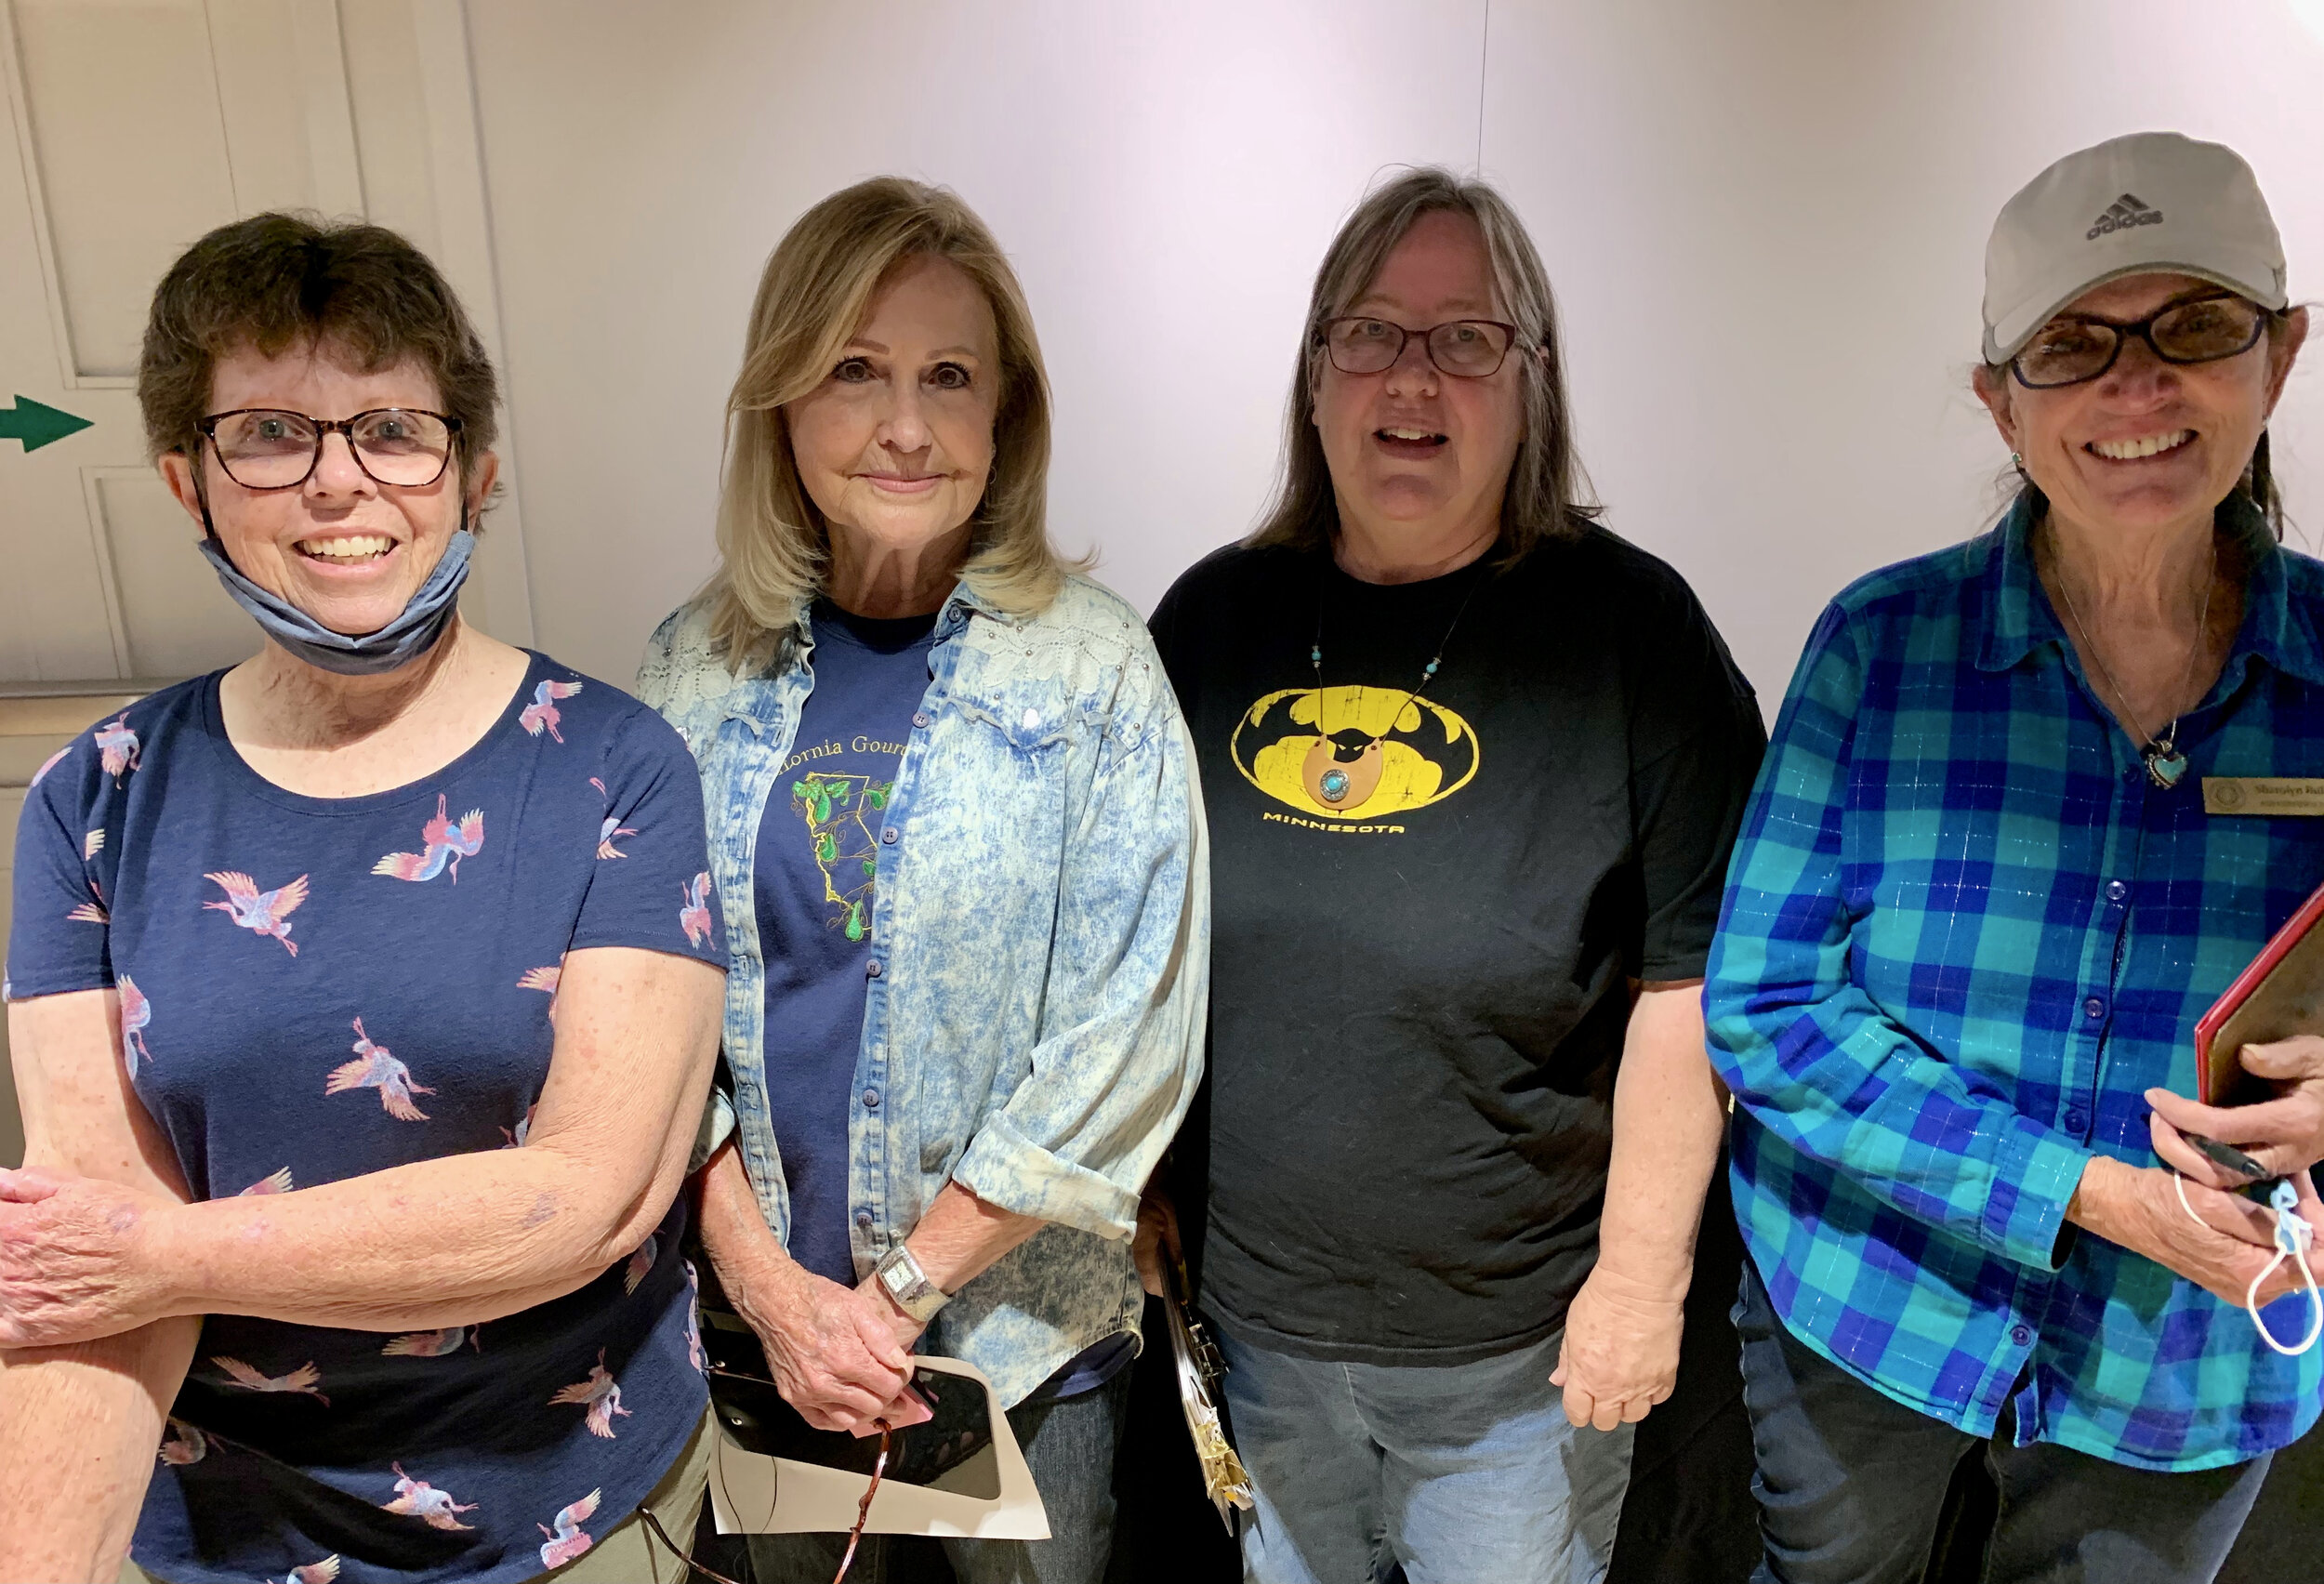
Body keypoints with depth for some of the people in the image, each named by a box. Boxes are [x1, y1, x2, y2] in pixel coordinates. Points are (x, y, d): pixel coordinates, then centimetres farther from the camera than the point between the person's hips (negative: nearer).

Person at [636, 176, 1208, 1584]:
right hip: (753, 1317, 3)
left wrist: (903, 1284, -13)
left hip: (1021, 1321, -2)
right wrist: (769, 1281, -10)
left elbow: (1127, 1037, -14)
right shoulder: (700, 665, -3)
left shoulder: (1093, 666, -11)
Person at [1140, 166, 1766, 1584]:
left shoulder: (1632, 628, -11)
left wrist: (1644, 1274, -10)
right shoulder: (1217, 617, -1)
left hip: (1518, 1344, -3)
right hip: (1247, 1315, 3)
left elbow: (1688, 987, -11)